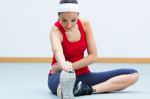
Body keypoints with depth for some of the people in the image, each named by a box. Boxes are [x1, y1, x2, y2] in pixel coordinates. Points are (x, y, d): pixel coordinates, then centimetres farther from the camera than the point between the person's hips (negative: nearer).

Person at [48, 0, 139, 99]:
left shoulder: (85, 24, -5)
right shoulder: (56, 30, -19)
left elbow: (93, 56, -5)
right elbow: (57, 51, -43)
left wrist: (70, 66, -18)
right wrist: (64, 66, -66)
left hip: (83, 75, 6)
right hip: (60, 76, -6)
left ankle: (88, 89, -30)